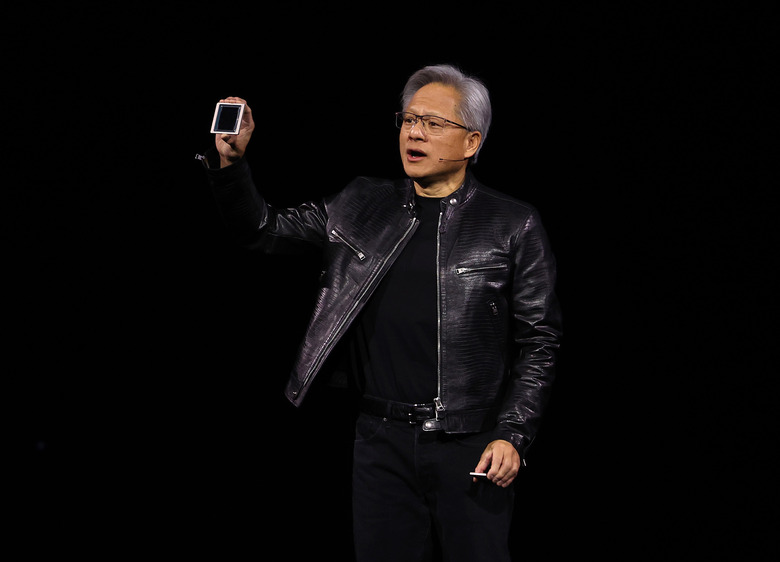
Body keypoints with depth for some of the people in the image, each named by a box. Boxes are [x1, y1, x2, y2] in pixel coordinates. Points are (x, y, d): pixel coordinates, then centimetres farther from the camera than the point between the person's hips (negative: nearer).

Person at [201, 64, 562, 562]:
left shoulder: (513, 226, -1)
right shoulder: (362, 207, 8)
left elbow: (539, 342, 0)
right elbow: (264, 231, 11)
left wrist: (512, 435, -8)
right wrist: (230, 162, -6)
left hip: (472, 446, -2)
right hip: (383, 444, 3)